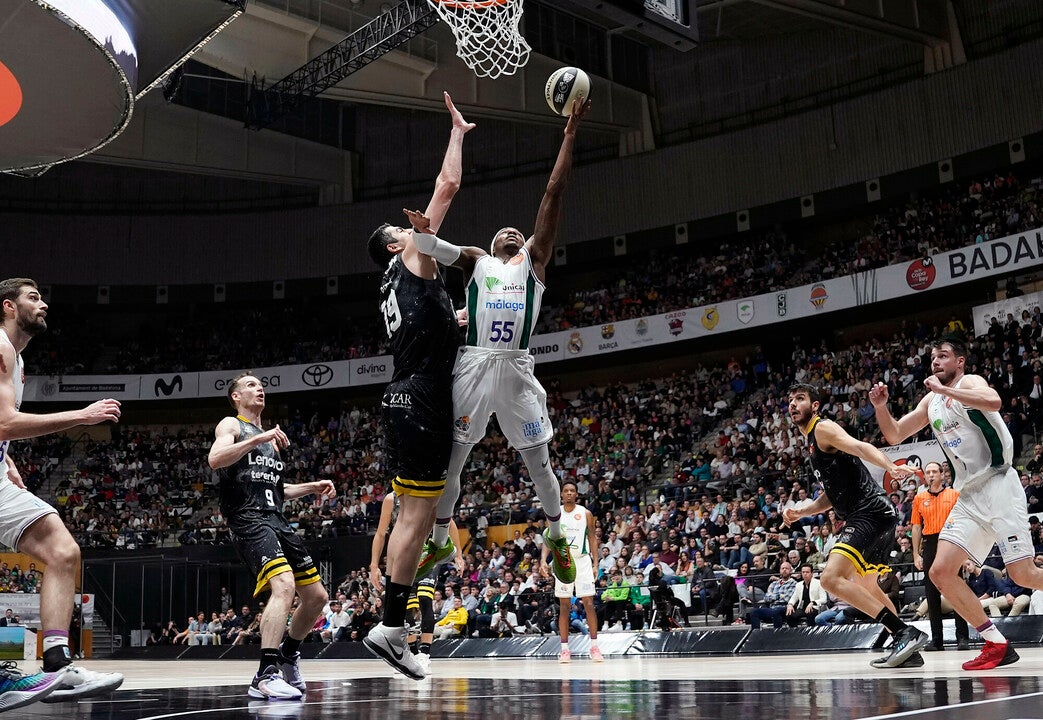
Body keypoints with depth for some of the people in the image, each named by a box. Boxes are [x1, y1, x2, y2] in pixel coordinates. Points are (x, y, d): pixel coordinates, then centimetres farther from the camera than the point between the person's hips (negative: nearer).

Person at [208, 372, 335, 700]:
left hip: (277, 520, 9)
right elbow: (215, 459, -18)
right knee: (284, 585, -30)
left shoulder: (270, 436, 27)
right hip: (248, 519, -9)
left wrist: (313, 487, 21)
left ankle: (287, 656, 29)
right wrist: (258, 438, -24)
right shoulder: (230, 425, 4)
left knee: (317, 596, 9)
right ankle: (265, 676, -32)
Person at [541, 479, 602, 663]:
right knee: (564, 606, 2)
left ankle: (594, 646, 0)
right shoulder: (555, 514, 3)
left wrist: (595, 563, -1)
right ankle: (565, 649, 6)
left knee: (589, 604, -6)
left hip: (582, 561, -1)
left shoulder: (585, 513, 1)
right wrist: (543, 559, -11)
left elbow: (592, 538, 5)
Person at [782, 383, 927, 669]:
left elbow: (860, 447, -25)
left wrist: (891, 467, -42)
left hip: (871, 513, -11)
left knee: (831, 578, -22)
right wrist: (801, 511, 16)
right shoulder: (812, 443, 23)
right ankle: (907, 648, 25)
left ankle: (906, 633, -23)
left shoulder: (823, 428, -5)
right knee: (866, 587, 25)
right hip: (866, 516, 11)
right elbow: (832, 495, 28)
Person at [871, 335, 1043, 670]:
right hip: (968, 496, 8)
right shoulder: (931, 401, 17)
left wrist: (943, 388, -24)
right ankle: (997, 645, 3)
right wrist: (881, 407, 2)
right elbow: (895, 435, 20)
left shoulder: (969, 382, -6)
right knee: (941, 572, -4)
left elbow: (994, 402, -29)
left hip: (998, 485, -8)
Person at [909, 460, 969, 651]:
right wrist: (916, 554, 6)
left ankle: (963, 637, -1)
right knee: (931, 594, 3)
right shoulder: (919, 498, 12)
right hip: (929, 546, 3)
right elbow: (916, 528, 12)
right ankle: (936, 639, 7)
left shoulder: (954, 495, 5)